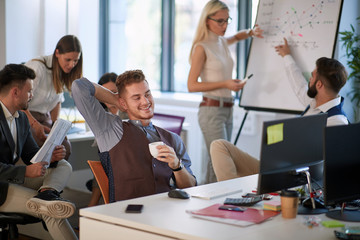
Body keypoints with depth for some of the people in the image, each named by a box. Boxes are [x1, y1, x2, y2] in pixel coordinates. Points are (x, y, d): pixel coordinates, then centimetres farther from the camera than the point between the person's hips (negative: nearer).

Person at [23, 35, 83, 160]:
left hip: (44, 118, 7)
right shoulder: (38, 67, -19)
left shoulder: (64, 72, 5)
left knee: (65, 146, -15)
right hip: (25, 117, -7)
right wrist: (35, 124, -25)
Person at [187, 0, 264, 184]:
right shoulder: (201, 47, -10)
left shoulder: (223, 42, 12)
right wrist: (224, 84, -20)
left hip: (227, 110, 8)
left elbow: (237, 36, 37)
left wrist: (252, 32, 15)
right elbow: (192, 85, -13)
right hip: (211, 111, -8)